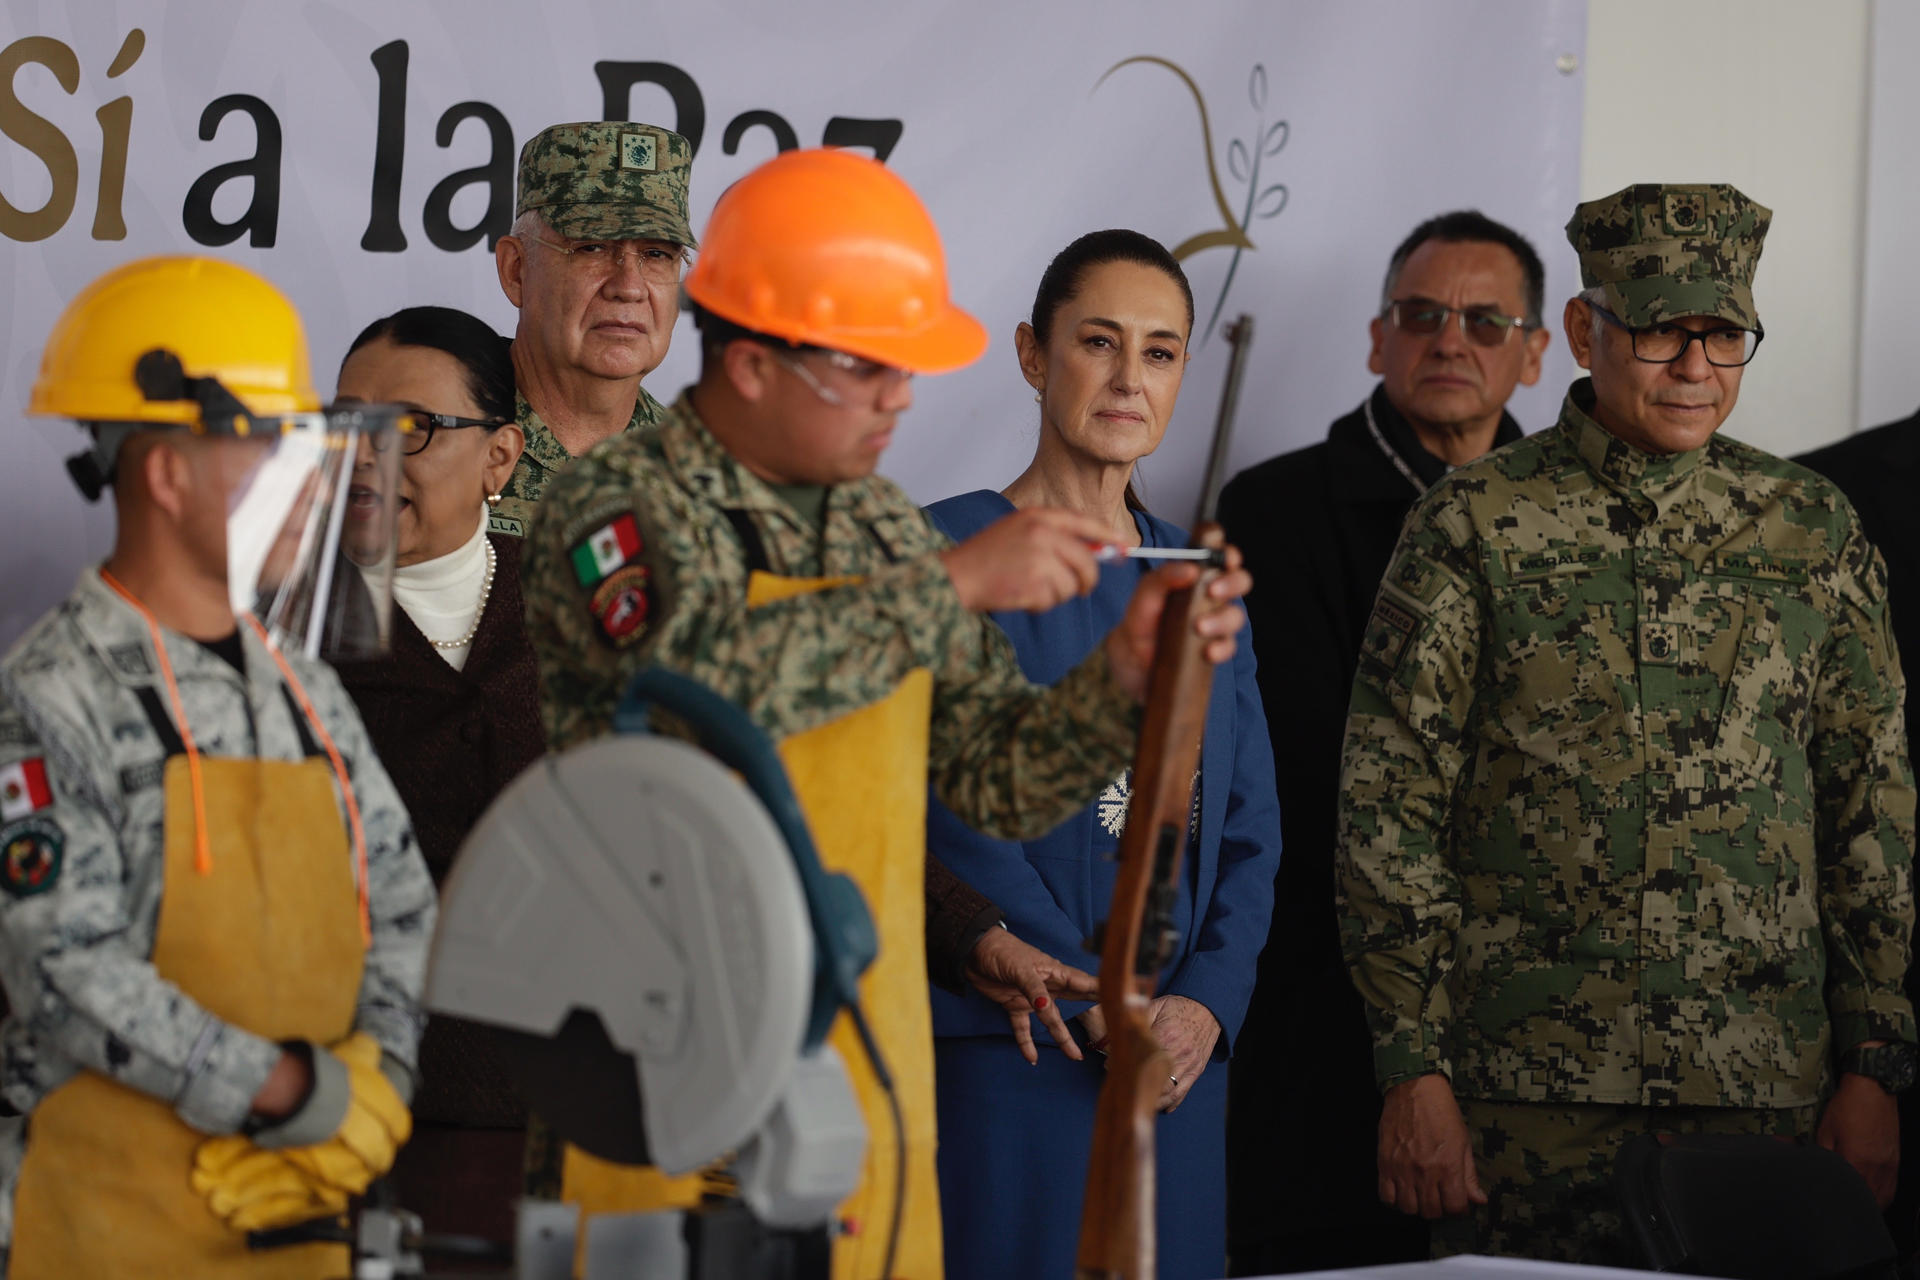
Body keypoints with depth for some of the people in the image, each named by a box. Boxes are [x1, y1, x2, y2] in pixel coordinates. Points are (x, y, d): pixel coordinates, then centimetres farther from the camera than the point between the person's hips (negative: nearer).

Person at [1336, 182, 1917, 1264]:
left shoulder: (1815, 534, 9)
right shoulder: (1473, 526, 1)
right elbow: (1390, 807, 0)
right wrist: (1414, 1067, -6)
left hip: (1763, 1089, 2)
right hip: (1525, 1091, -2)